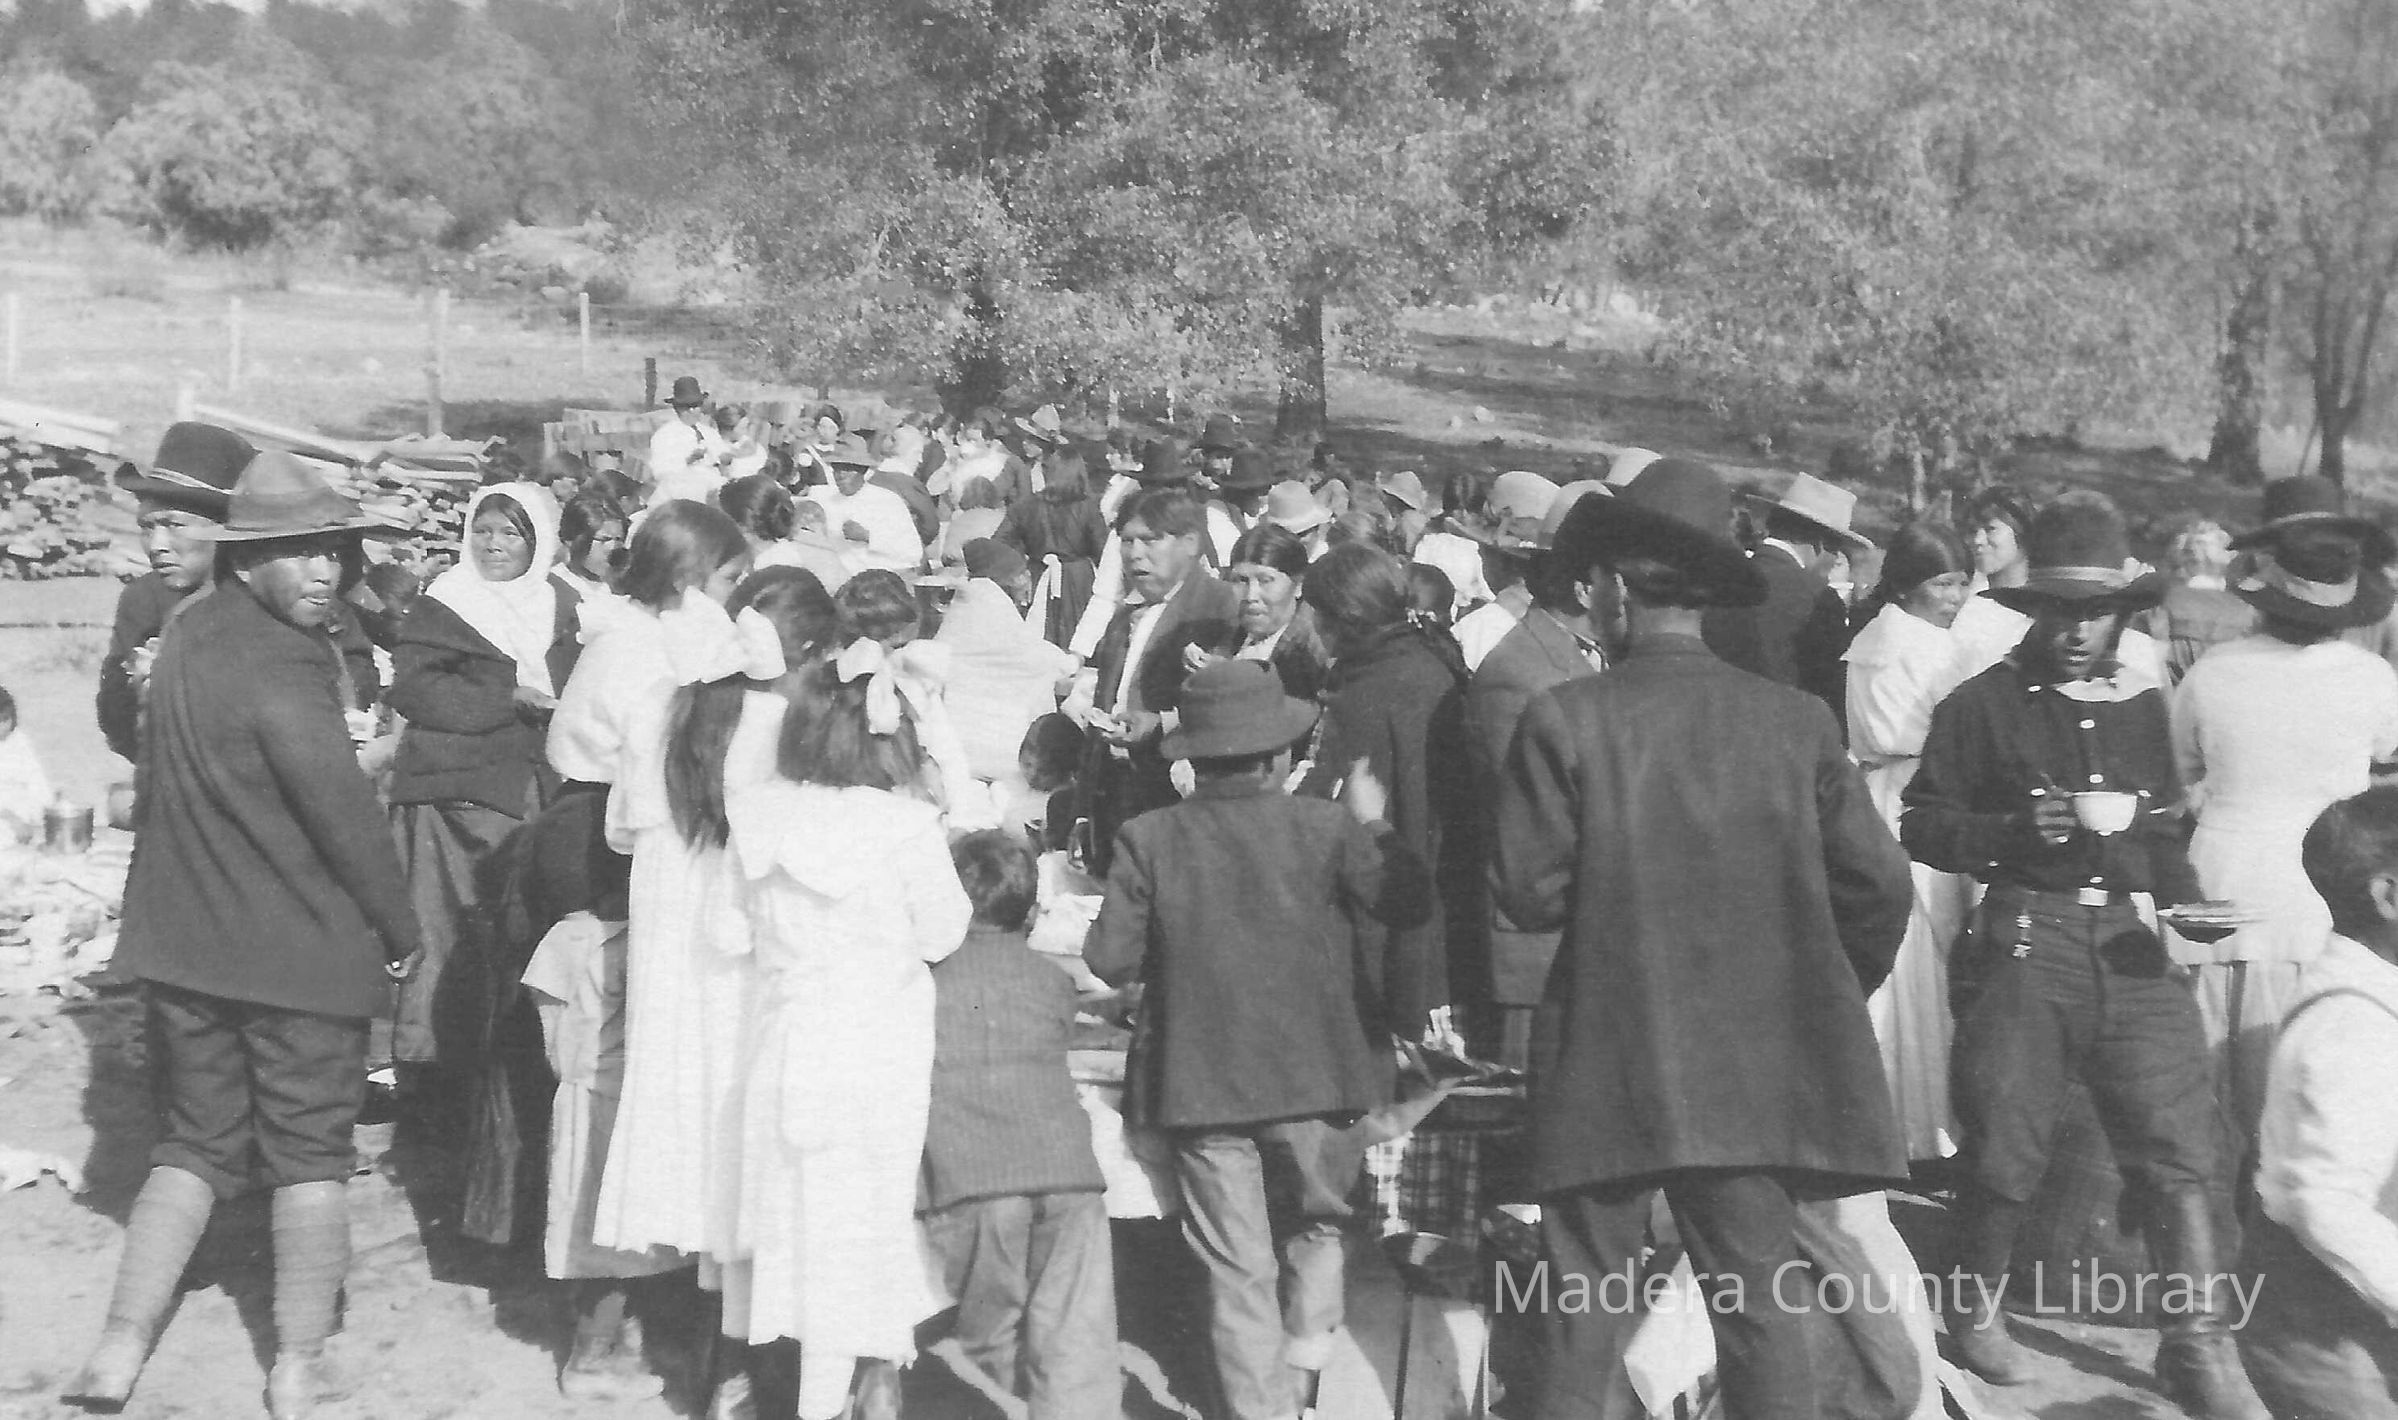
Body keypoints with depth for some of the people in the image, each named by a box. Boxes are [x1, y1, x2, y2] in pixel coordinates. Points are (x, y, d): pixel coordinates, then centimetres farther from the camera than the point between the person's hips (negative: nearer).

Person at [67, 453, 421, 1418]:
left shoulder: (185, 638, 7)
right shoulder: (282, 662, -20)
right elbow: (341, 806, -20)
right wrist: (399, 927, -9)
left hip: (185, 941, 7)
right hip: (300, 946, -7)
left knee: (195, 1143, 17)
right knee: (309, 1154, 7)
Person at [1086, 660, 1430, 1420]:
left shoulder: (1147, 838, -7)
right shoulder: (1326, 827, -9)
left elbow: (1109, 958, -8)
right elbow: (1405, 902, -7)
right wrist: (1374, 825, 7)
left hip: (1199, 1083, 0)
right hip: (1313, 1076, 0)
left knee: (1238, 1272, 8)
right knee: (1317, 1229, 22)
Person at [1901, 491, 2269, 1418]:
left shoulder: (2141, 704, 14)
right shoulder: (1985, 705, 0)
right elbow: (1921, 827, 0)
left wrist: (2186, 900, 6)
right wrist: (2020, 830, -14)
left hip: (2131, 942, 4)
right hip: (2026, 938, -3)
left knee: (2180, 1138, -3)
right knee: (2006, 1141, 2)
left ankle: (2200, 1345, 6)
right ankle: (1975, 1309, 24)